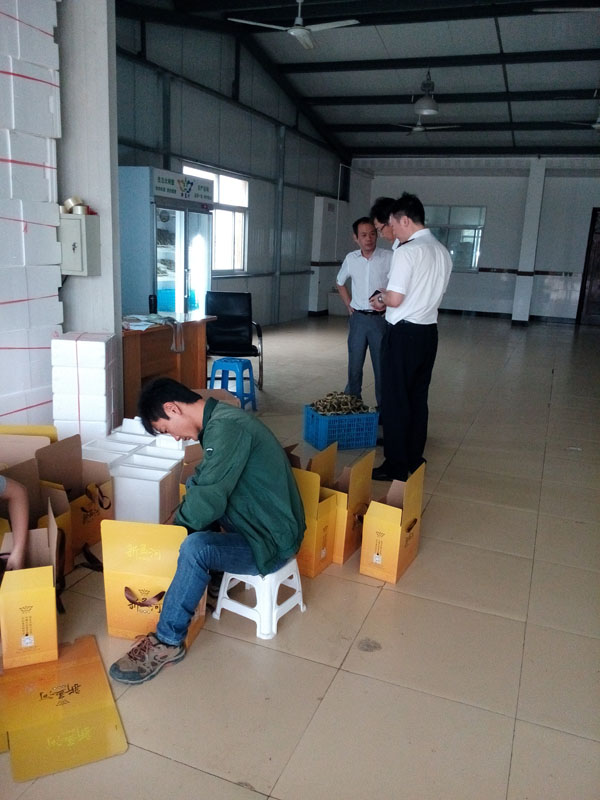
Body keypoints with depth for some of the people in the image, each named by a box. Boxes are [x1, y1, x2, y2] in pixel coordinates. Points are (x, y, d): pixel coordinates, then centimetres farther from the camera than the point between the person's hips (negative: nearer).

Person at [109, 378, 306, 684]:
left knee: (195, 548, -29)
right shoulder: (220, 419, 6)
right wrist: (180, 518, 1)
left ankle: (167, 642, -10)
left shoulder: (227, 426, -25)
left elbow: (207, 500, -26)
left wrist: (176, 524, -8)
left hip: (270, 541, -10)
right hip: (254, 522, 10)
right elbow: (204, 480, 14)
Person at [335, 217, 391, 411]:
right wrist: (348, 305, 11)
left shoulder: (389, 258, -9)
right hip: (358, 318, 3)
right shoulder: (350, 259, 4)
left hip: (380, 319, -3)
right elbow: (339, 283, 20)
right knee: (354, 365, 11)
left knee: (382, 366, 4)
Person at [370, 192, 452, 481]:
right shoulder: (442, 251, 10)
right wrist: (388, 299, 17)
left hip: (404, 333, -8)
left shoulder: (407, 251, -16)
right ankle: (414, 460, 23)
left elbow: (395, 299, -19)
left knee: (396, 399, 0)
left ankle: (395, 466, 8)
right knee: (418, 398, 14)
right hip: (429, 331, 8)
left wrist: (381, 298, 2)